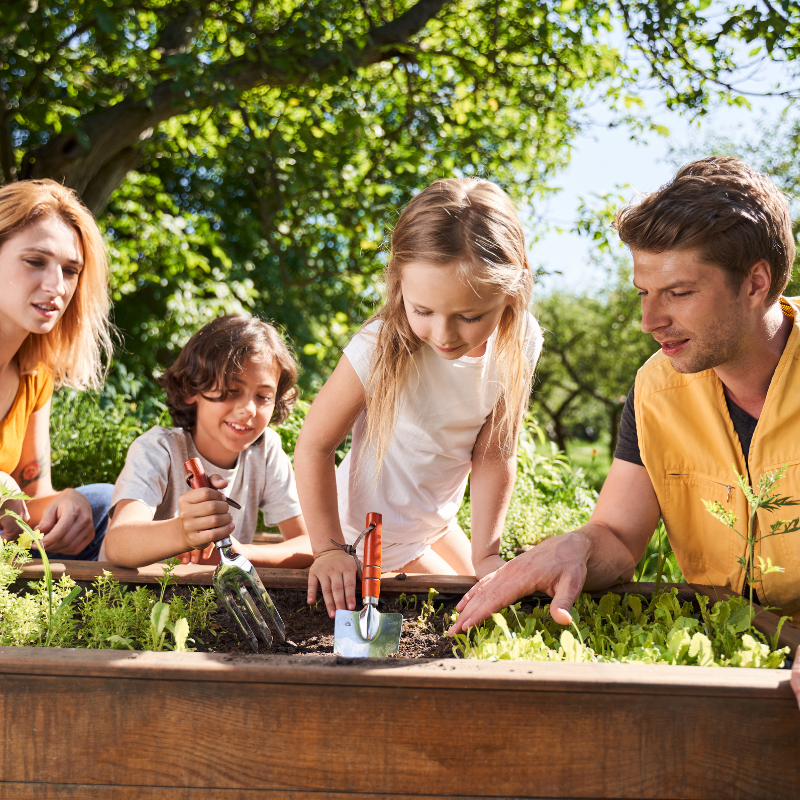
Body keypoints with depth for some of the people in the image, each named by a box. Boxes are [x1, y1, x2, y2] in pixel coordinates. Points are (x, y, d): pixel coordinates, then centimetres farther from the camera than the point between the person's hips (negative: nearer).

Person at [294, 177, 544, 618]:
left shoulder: (516, 346, -19)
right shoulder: (382, 348, -33)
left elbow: (495, 454, -12)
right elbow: (315, 445, -24)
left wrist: (486, 555, -14)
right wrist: (329, 549, -28)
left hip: (436, 521, 5)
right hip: (374, 534, -5)